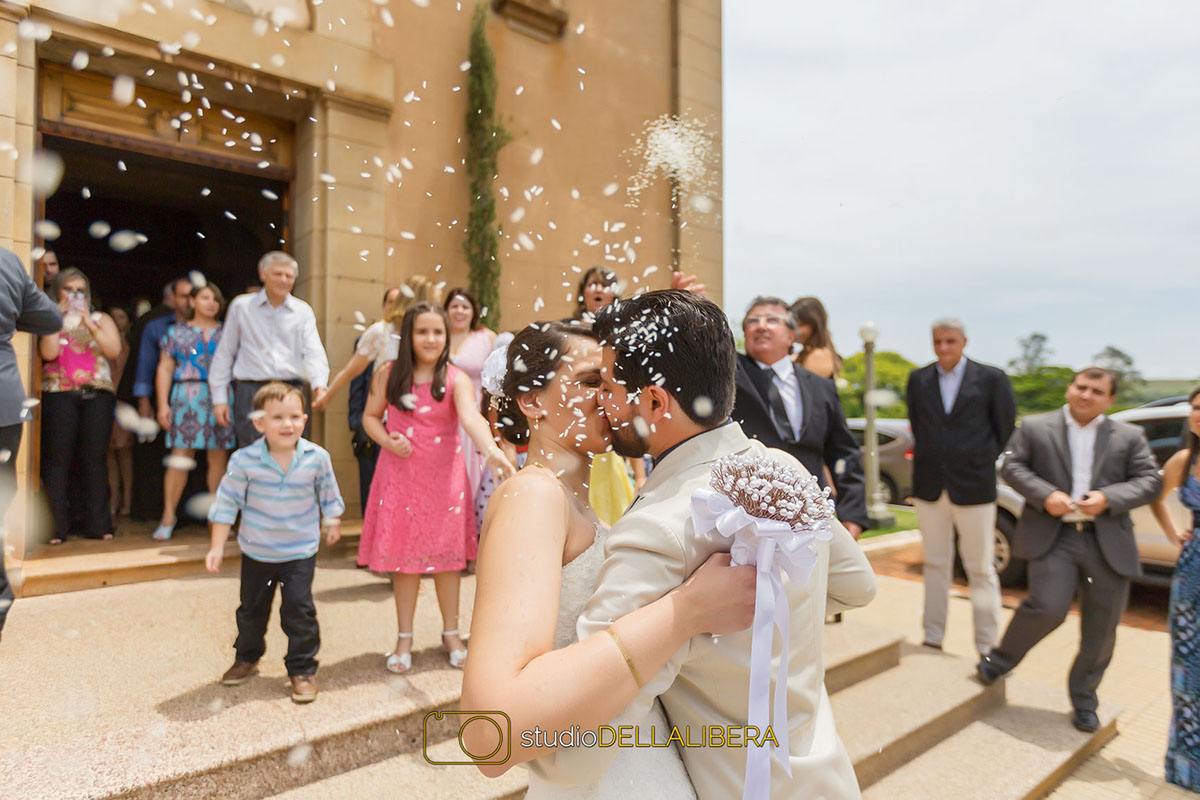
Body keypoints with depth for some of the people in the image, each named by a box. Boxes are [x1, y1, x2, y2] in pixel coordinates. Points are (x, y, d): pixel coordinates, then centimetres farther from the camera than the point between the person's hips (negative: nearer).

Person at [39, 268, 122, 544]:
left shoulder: (100, 319, 17)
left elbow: (114, 350, 0)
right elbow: (48, 353, -5)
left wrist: (89, 323, -7)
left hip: (97, 395, 1)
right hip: (58, 394, -1)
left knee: (94, 457, -4)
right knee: (57, 457, -7)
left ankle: (97, 524, 1)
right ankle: (57, 526, -2)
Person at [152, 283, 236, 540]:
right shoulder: (176, 332, 11)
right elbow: (165, 369, 8)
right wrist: (163, 404, -2)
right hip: (186, 398, -1)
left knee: (218, 458, 1)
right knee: (180, 456, -6)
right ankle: (168, 517, 1)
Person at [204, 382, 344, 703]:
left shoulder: (317, 457, -14)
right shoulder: (244, 460, -16)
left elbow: (328, 493, 4)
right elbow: (227, 503, -8)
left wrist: (333, 523, 14)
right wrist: (217, 547, -6)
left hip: (300, 551, -1)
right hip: (256, 552, 2)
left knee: (298, 608, -4)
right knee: (252, 608, 18)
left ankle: (302, 669, 13)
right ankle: (247, 657, 44)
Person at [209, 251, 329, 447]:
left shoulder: (303, 311, 9)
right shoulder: (241, 306, 9)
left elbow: (314, 353, -1)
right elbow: (224, 354, 12)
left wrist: (319, 385, -21)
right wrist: (219, 398, 7)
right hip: (251, 391, -1)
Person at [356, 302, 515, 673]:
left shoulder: (456, 379, -8)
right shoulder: (388, 375, 1)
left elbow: (471, 417, -25)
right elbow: (370, 415, 9)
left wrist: (491, 450, -44)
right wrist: (387, 441, -12)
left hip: (444, 476, -1)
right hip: (400, 475, 1)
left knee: (447, 555, 7)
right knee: (403, 555, 7)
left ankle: (451, 633, 27)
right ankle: (404, 638, 25)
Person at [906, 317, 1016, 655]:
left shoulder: (991, 378, -2)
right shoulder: (918, 379, 5)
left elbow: (1006, 430, 3)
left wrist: (984, 463, 4)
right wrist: (928, 460, 9)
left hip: (974, 487, -2)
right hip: (929, 486, 3)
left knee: (981, 570, 5)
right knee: (936, 565, 12)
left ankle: (987, 648, 17)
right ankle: (933, 639, 22)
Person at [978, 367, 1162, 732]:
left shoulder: (1129, 436, 10)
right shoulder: (1035, 427, 5)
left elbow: (1150, 480, 5)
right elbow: (1012, 465, 2)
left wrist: (1108, 498, -12)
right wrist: (1045, 495, -14)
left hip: (1109, 543, 3)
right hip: (1052, 536, -3)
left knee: (1101, 629, 8)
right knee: (1048, 607, -19)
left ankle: (1083, 701, 29)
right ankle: (1000, 659, 7)